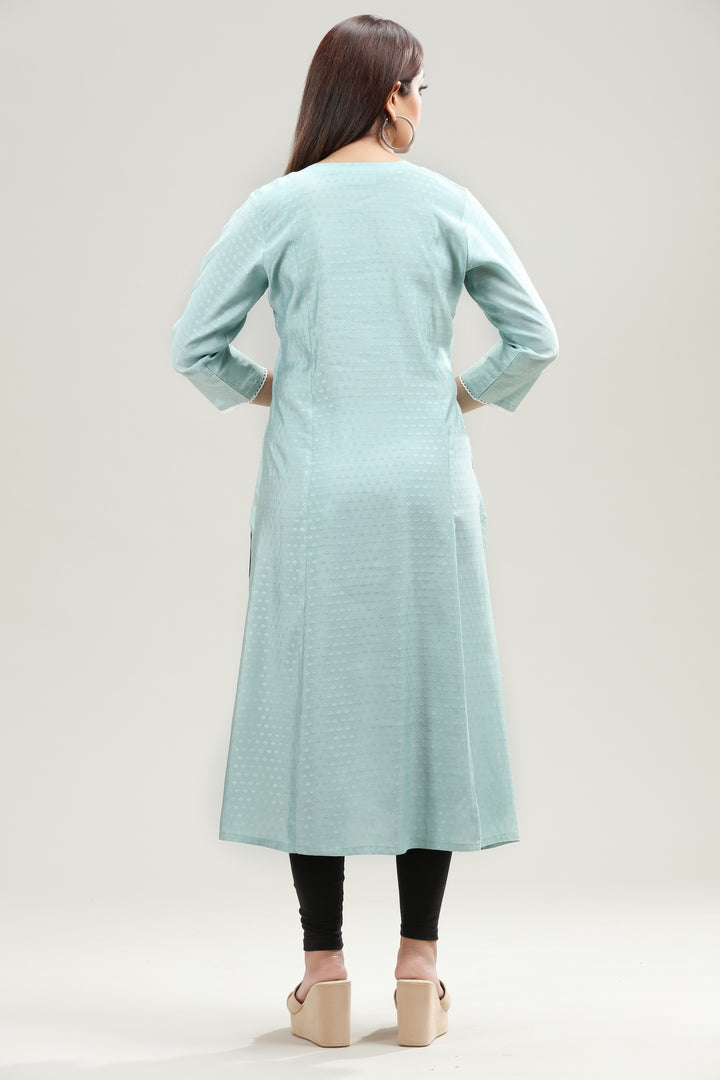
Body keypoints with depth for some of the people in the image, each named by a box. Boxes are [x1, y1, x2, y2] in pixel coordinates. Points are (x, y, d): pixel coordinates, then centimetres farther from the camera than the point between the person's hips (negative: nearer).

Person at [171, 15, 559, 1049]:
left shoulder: (278, 206, -1)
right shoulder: (446, 203, 1)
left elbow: (196, 345, -2)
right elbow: (535, 336, 0)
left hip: (312, 493, 0)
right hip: (425, 488, 1)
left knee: (313, 715, 6)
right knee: (429, 712, 8)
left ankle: (325, 985, 9)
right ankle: (419, 981, 12)